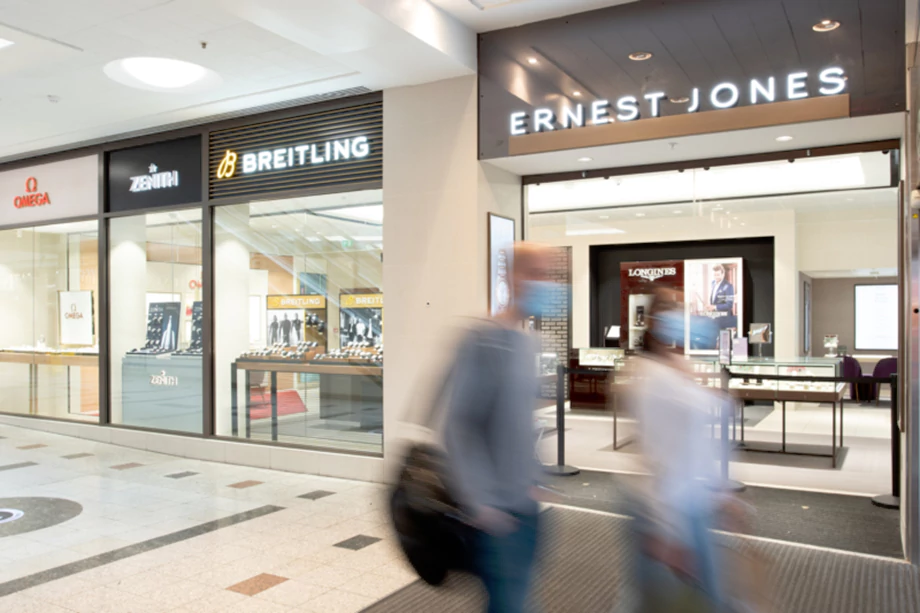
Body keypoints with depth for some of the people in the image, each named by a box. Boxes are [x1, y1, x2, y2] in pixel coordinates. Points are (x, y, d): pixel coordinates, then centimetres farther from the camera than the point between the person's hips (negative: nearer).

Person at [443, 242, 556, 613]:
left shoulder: (528, 343, 8)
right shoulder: (485, 341, -17)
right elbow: (459, 427, -19)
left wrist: (532, 479, 17)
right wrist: (480, 501, -21)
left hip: (524, 504, 8)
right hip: (495, 510, -8)